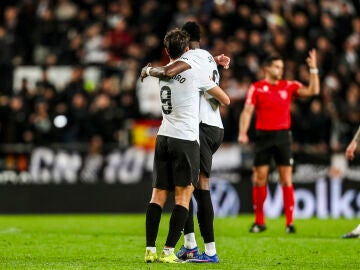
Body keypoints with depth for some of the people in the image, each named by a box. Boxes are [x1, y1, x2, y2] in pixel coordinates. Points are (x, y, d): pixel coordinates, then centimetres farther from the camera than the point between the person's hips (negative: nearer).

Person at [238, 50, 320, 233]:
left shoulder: (288, 86, 7)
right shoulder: (256, 88, 2)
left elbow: (313, 91, 1)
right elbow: (247, 111, -3)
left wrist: (313, 69, -7)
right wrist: (242, 132, -16)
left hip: (282, 136, 1)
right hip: (263, 136, -1)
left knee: (286, 180, -4)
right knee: (259, 180, 1)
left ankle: (290, 222, -2)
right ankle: (259, 222, 11)